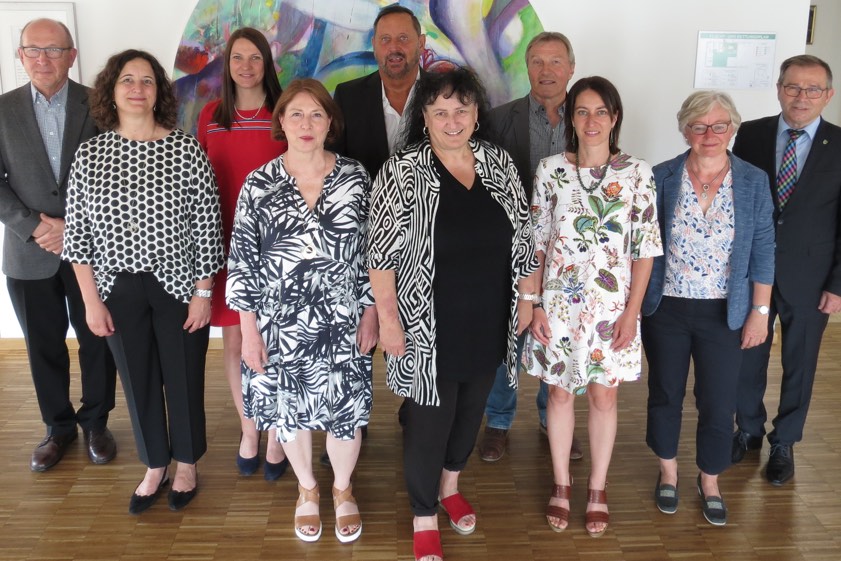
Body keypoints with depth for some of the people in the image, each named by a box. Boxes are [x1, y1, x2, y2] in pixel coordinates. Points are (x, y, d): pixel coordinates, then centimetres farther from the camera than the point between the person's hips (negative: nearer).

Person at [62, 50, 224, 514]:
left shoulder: (186, 149, -8)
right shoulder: (89, 155, -1)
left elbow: (206, 227, -6)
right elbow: (77, 234, 1)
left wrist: (202, 293, -7)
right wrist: (91, 301, -2)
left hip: (177, 285, -2)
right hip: (119, 291, 2)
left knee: (183, 378, 11)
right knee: (138, 381, 15)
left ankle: (186, 464, 34)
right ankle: (154, 466, 35)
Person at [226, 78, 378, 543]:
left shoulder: (355, 178, -3)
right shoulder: (259, 184, -5)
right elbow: (241, 260, -4)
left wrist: (370, 313, -1)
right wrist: (249, 329, -6)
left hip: (342, 323, 0)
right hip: (279, 324, 0)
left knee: (346, 408, 10)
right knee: (289, 410, 14)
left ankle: (342, 489, 39)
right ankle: (307, 489, 41)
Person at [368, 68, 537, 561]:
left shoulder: (500, 163, 1)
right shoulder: (403, 172, -12)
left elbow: (522, 236, 8)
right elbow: (383, 253, -12)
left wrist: (526, 298, 8)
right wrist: (388, 318, -14)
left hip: (489, 324, 5)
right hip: (430, 330, -4)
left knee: (471, 409, 21)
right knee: (429, 421, 8)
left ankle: (450, 485, 49)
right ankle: (425, 519, 30)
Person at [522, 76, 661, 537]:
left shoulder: (636, 173, -5)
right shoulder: (550, 170, -3)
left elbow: (645, 249, -3)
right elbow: (536, 241, 0)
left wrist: (631, 313, -7)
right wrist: (535, 304, -4)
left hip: (611, 304, 0)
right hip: (559, 302, 1)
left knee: (604, 395, 11)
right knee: (560, 392, 12)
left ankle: (597, 489, 30)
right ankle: (561, 485, 31)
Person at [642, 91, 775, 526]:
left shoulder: (753, 182, -3)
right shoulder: (662, 178, -5)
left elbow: (762, 252, 0)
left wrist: (760, 312, -2)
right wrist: (635, 303, -2)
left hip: (725, 314, 0)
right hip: (666, 310, 0)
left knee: (718, 403, 8)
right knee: (665, 393, 14)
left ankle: (710, 482, 31)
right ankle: (668, 471, 37)